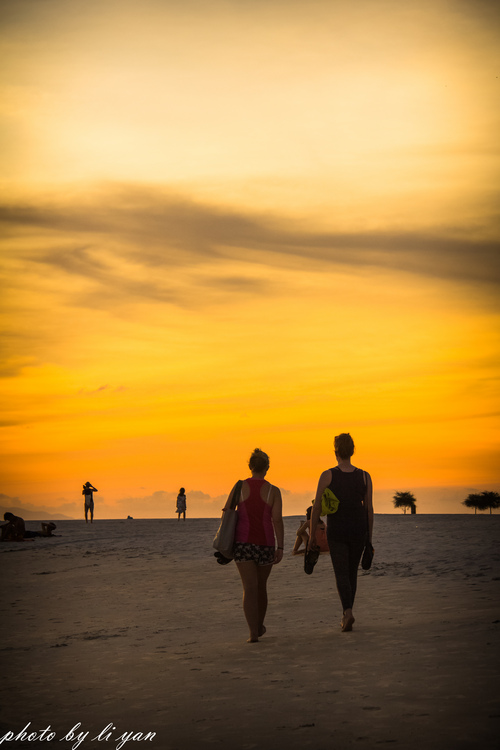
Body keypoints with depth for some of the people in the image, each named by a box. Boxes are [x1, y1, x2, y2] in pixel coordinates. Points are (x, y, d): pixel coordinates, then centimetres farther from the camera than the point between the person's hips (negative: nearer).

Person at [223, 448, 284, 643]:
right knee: (261, 586, 20)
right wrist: (280, 548, -12)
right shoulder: (273, 491, -3)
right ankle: (259, 626, 37)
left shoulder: (239, 487, -1)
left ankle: (254, 632, -19)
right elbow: (278, 520, -11)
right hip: (265, 545, 1)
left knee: (250, 589, -6)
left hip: (243, 543, -1)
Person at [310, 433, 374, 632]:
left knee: (341, 574, -1)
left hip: (336, 531, -2)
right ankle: (346, 615, 24)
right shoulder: (364, 477, -2)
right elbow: (369, 509, 2)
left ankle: (348, 611, -24)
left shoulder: (327, 476, -9)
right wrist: (370, 537, 11)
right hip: (358, 530, 2)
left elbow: (317, 507, -8)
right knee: (352, 572, 17)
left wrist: (312, 535, 0)